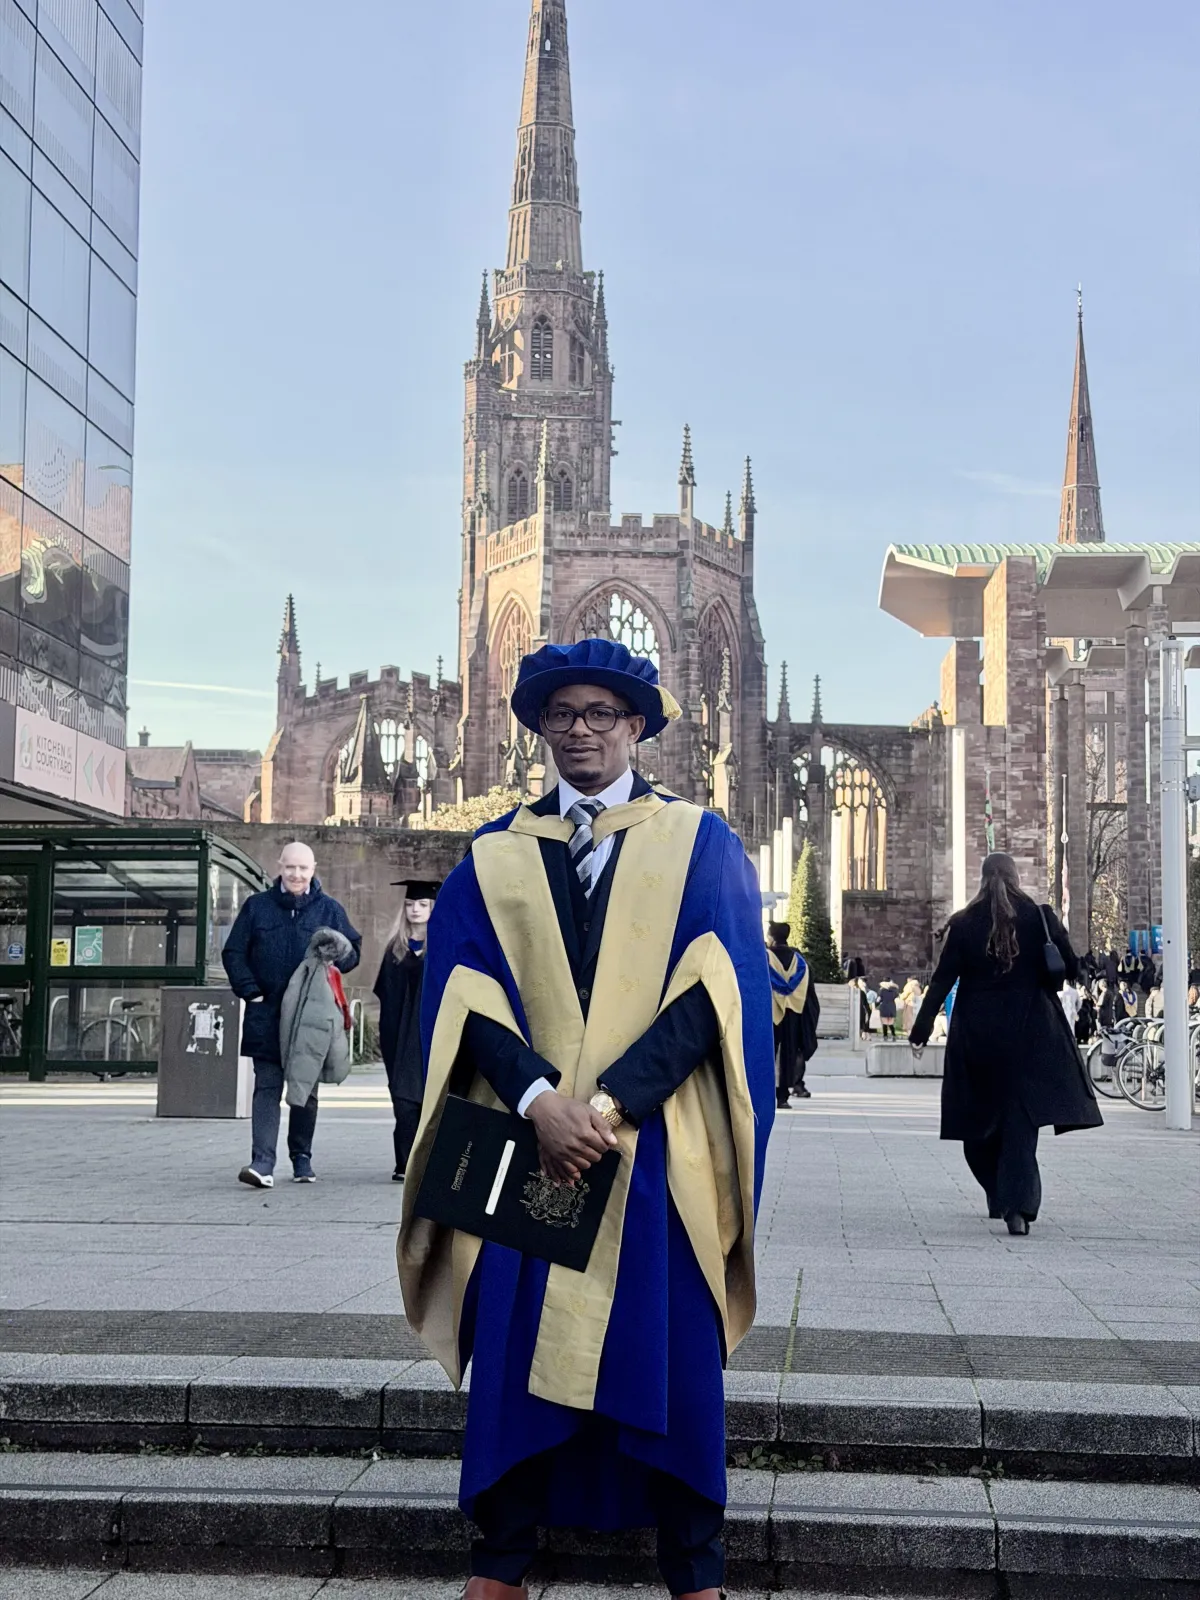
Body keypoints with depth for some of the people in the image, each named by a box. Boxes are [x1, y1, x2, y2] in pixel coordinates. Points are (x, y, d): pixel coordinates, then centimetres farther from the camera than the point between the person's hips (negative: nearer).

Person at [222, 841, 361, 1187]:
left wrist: (335, 961, -11)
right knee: (267, 1087, -8)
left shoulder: (328, 909, 6)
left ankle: (302, 1158, 23)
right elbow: (234, 953, 7)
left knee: (306, 1089, 11)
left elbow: (353, 948, 11)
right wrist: (250, 990, -5)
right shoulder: (256, 906, 5)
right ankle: (263, 1162, -14)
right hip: (266, 1014, -1)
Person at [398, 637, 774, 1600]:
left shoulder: (701, 844, 6)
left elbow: (715, 991, -5)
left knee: (673, 1361, 2)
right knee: (517, 1351, 2)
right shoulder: (492, 859, 11)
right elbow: (464, 996, 2)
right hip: (527, 1147, 1)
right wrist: (539, 1099, -15)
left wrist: (609, 1102, -15)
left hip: (659, 1151, -1)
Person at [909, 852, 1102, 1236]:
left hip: (975, 1036, 1)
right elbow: (1072, 969, 0)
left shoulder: (963, 924, -1)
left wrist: (920, 1031, 0)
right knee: (1021, 1118, -2)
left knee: (979, 1119, 16)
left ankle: (999, 1197, 25)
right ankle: (1018, 1205, -14)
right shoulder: (1040, 917, -2)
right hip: (1030, 1035, 0)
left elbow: (942, 981, -3)